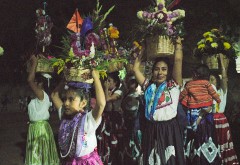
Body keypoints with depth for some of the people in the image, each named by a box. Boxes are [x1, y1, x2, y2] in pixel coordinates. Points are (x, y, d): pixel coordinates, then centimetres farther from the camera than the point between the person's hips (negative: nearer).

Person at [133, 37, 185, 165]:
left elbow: (178, 61, -7)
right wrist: (142, 51, 19)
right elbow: (135, 69, 12)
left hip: (169, 129, -4)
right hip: (151, 129, 4)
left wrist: (178, 44, 5)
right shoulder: (148, 86, 12)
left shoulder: (174, 85, 2)